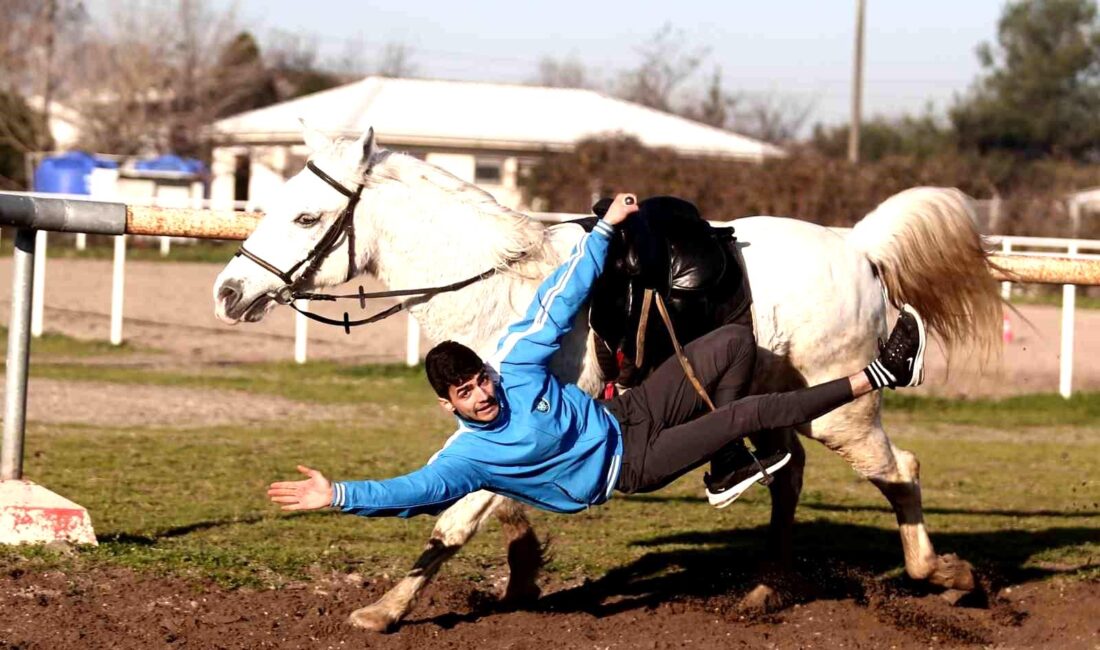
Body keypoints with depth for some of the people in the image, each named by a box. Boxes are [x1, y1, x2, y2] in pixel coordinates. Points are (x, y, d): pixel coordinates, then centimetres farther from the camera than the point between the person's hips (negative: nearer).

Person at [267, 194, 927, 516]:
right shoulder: (465, 454, -19)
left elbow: (561, 299, -6)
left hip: (628, 416, 6)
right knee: (752, 412, -16)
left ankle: (728, 470, 6)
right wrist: (339, 495, -41)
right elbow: (414, 489, -29)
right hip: (629, 467, -6)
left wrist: (606, 228, -7)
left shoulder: (517, 362, -10)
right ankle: (873, 378, -3)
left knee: (734, 341, -5)